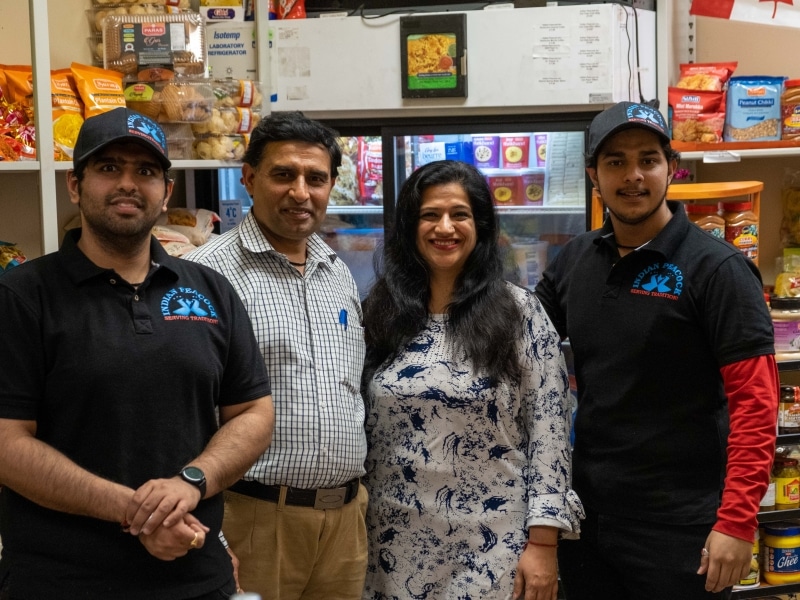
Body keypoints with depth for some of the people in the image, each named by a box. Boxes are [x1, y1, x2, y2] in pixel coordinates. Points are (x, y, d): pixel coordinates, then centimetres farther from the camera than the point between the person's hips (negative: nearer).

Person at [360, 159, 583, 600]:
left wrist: (543, 543, -11)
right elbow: (362, 430, 8)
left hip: (493, 548, -2)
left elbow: (549, 431, -7)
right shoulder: (381, 312, 3)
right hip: (398, 547, 3)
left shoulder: (520, 312, -5)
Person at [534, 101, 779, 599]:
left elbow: (755, 400, -15)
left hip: (679, 528, -5)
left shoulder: (715, 268, -11)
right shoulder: (575, 260, 5)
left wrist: (736, 520, -21)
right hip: (586, 515, 5)